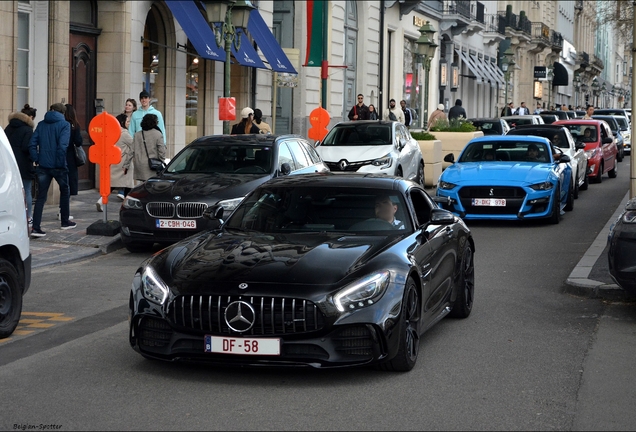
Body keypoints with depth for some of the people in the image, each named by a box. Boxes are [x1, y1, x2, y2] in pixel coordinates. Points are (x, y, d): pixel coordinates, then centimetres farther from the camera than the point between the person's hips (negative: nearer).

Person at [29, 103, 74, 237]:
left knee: (41, 196, 2)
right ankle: (65, 222, 29)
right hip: (58, 165, -3)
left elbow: (32, 144, -1)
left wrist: (36, 160, 1)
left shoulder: (41, 124, 8)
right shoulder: (64, 124, -5)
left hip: (42, 165, 3)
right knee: (64, 191, 20)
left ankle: (36, 227, -9)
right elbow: (62, 145, -18)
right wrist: (61, 161, -10)